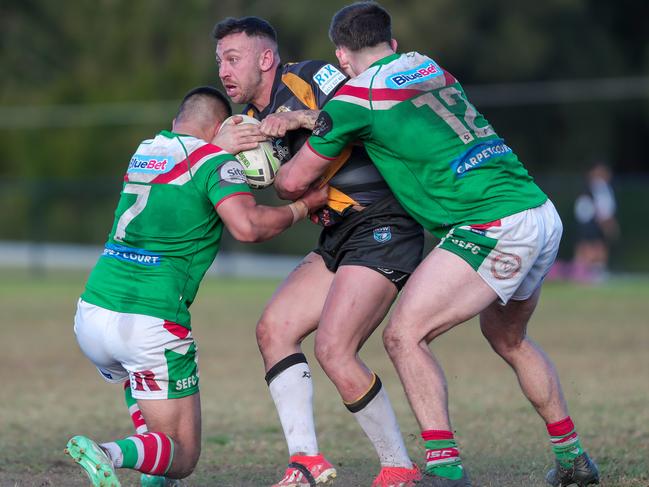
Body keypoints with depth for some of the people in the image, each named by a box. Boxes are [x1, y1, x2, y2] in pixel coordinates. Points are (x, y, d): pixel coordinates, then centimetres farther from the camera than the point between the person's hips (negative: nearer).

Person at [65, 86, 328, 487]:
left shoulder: (146, 151, 16)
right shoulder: (216, 161, -3)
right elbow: (247, 226, -18)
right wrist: (303, 206, -1)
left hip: (90, 314, 6)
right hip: (153, 325, -6)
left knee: (141, 373, 41)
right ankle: (112, 454, -27)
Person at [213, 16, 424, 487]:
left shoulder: (308, 78, -9)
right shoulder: (258, 120, 18)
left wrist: (302, 119, -24)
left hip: (382, 227, -10)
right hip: (338, 239, 10)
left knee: (334, 351, -17)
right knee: (273, 328, 0)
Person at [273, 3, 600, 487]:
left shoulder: (357, 95, -2)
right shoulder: (429, 67, 18)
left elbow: (293, 182, 7)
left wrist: (273, 174, 32)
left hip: (492, 225, -8)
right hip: (542, 212, 8)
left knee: (404, 335, -6)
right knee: (507, 336, 28)